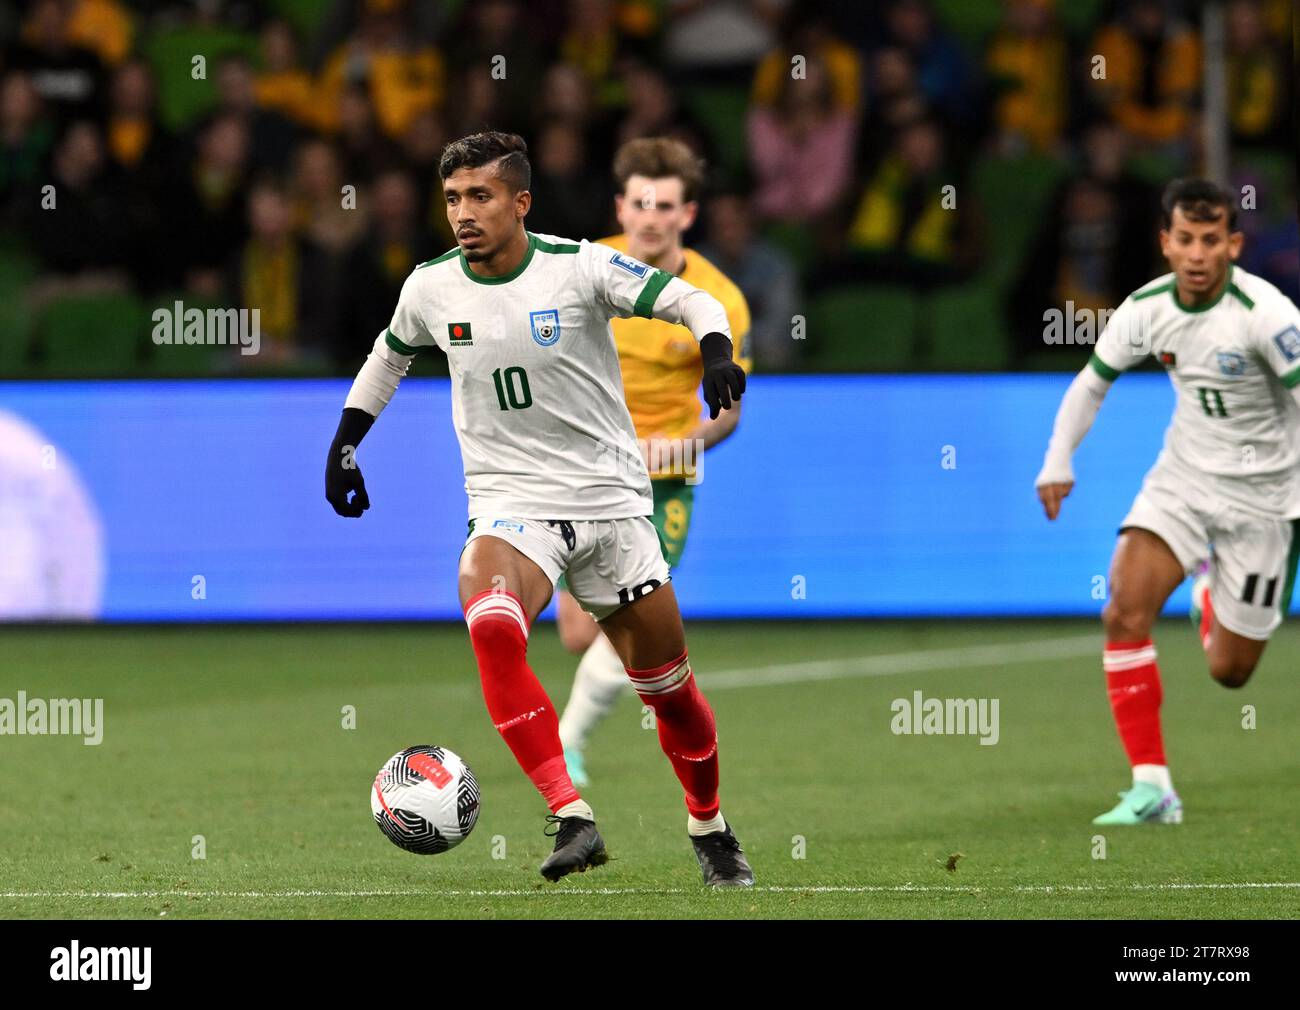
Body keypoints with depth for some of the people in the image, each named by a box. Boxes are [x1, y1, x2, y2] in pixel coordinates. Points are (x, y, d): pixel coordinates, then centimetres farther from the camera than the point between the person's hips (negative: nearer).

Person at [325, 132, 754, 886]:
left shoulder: (579, 267, -11)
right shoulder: (432, 287, 0)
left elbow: (689, 299, -11)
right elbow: (391, 353, 21)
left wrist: (716, 349, -32)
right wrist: (347, 439, 16)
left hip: (612, 499, -1)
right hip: (511, 504, 1)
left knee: (668, 687, 7)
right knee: (492, 626, -32)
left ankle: (710, 828, 36)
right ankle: (572, 818, -34)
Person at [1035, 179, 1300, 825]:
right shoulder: (1146, 309, -7)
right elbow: (1092, 382, 10)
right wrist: (1058, 461, 0)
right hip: (1182, 479, 3)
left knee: (1229, 670, 2)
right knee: (1124, 612, -19)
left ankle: (1212, 599, 41)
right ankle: (1151, 788, -13)